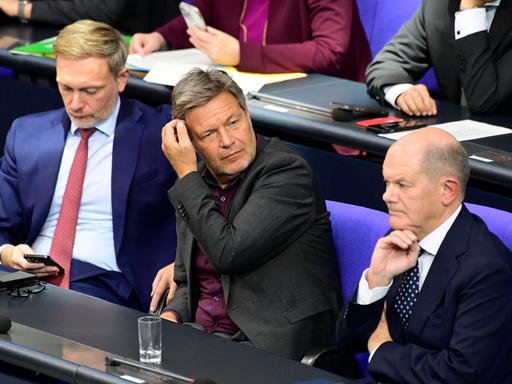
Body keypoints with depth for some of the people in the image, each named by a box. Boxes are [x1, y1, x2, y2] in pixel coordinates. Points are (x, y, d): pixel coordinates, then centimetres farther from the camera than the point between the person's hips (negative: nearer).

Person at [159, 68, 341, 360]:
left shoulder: (287, 171, -11)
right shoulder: (197, 183, 11)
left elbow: (229, 253, -21)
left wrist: (187, 175, -12)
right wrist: (170, 316, -4)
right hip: (200, 338, 7)